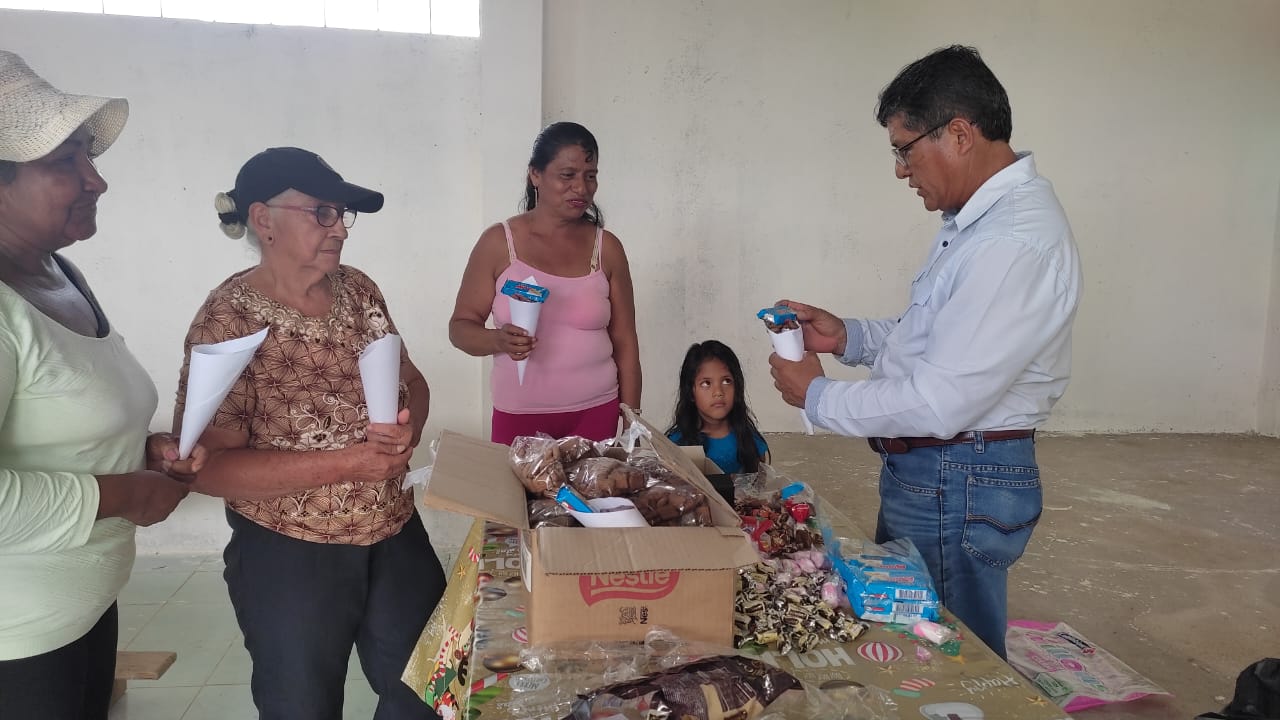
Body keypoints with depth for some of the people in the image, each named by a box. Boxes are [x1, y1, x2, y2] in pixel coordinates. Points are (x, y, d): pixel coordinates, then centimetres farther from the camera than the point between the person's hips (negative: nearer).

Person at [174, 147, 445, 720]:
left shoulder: (358, 290, -1)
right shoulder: (228, 320, -17)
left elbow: (411, 380, 8)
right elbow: (209, 468, -21)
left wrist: (410, 425, -16)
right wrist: (350, 461, -25)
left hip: (396, 535, 6)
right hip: (289, 557, -5)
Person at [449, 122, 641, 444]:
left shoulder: (607, 248, 2)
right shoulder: (498, 242, -3)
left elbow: (625, 344, 6)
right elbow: (460, 327, 0)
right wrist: (498, 340, -22)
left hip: (595, 414, 1)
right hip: (518, 416, -1)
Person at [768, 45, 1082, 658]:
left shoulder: (1014, 244, -26)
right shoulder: (978, 219, 8)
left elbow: (939, 403, -27)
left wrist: (816, 396, -13)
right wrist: (848, 336, 4)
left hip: (956, 487, -10)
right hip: (925, 472, 10)